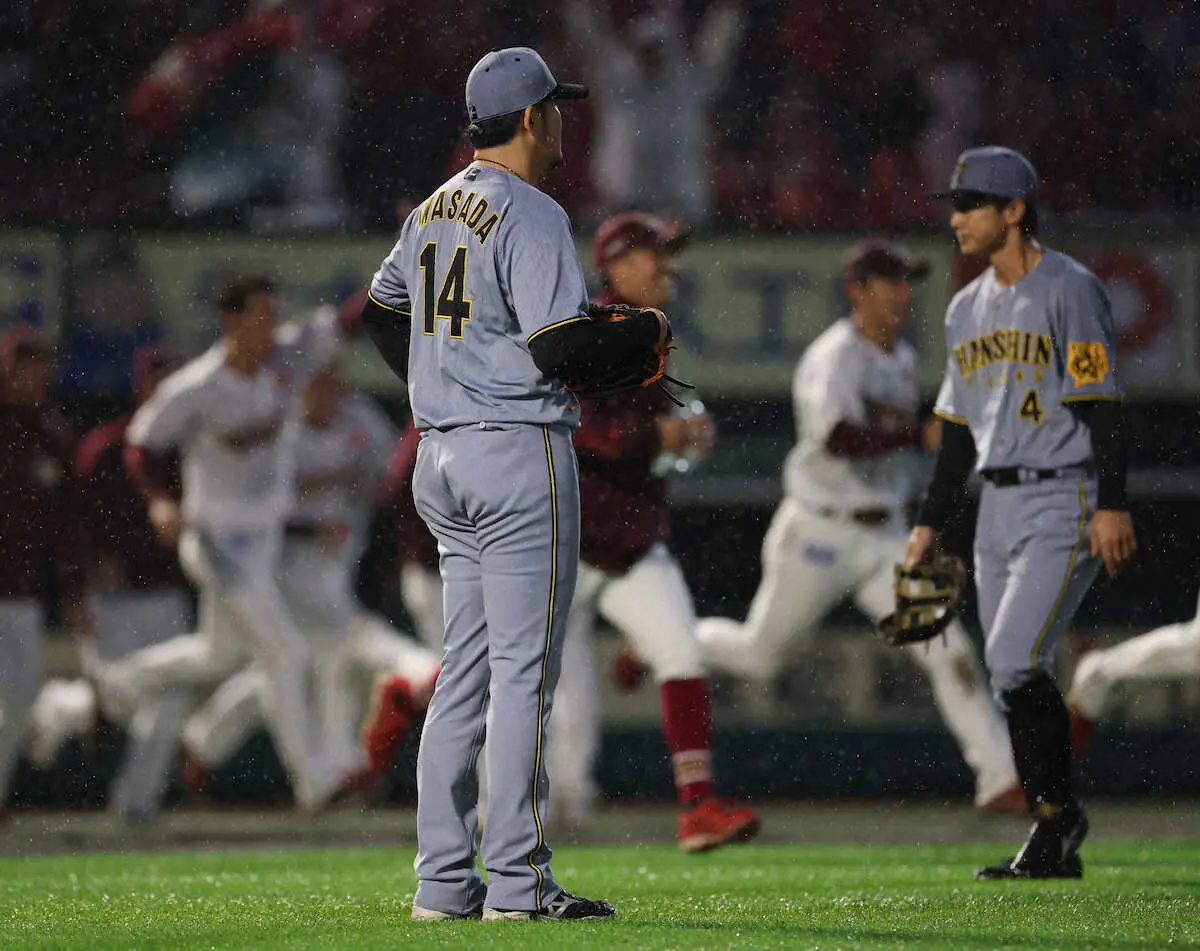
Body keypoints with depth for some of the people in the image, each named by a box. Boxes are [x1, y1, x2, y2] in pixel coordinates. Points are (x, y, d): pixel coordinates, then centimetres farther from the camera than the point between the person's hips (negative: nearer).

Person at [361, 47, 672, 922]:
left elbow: (383, 314, 24)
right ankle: (517, 882, -7)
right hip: (520, 454, -9)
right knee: (524, 671, -6)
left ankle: (444, 881, 9)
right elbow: (562, 347, -19)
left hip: (441, 457, 9)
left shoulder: (433, 211, 14)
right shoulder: (530, 215, -13)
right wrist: (646, 333, -3)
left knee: (466, 671, 11)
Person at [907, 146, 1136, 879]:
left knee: (1016, 660, -19)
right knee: (1015, 679, 6)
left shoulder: (1070, 289, -8)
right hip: (999, 507, 8)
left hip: (1065, 500, -8)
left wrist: (1113, 506, -20)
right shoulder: (968, 308, 16)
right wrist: (931, 523, 17)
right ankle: (1054, 846, 11)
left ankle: (1060, 810, -7)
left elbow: (1102, 404, -13)